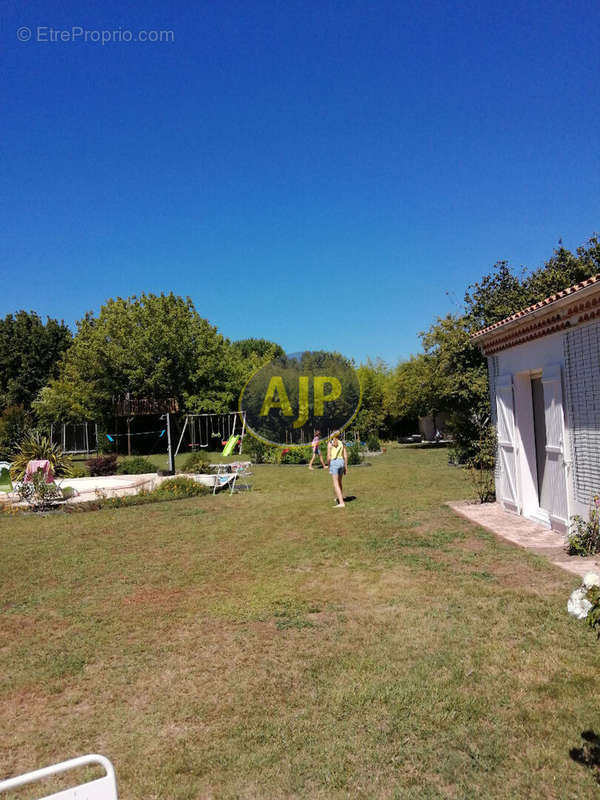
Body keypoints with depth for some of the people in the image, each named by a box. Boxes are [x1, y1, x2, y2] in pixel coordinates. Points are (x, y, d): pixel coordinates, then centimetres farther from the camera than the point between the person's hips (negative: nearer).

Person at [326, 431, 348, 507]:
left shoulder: (330, 444, -4)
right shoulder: (342, 443, 6)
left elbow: (328, 457, -8)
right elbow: (345, 456, 4)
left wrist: (329, 466, 3)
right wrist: (346, 467, 9)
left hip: (334, 463, -5)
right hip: (341, 462, 5)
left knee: (336, 484, -5)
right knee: (339, 482, 23)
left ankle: (341, 502, -14)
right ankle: (339, 498, 36)